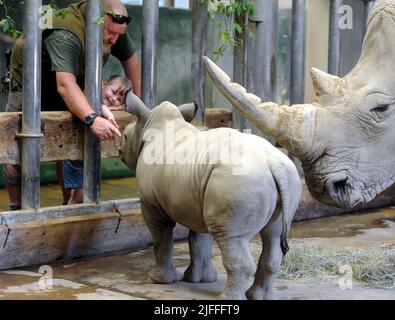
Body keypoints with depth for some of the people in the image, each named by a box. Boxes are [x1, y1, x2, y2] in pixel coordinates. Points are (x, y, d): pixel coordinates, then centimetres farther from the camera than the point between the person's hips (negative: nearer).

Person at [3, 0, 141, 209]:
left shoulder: (114, 29, -17)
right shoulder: (65, 35, -40)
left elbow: (130, 59, -1)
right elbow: (65, 84, -51)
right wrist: (93, 120, -63)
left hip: (74, 86, 6)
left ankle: (72, 205, 0)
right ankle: (16, 209, 6)